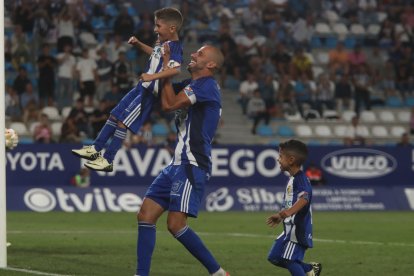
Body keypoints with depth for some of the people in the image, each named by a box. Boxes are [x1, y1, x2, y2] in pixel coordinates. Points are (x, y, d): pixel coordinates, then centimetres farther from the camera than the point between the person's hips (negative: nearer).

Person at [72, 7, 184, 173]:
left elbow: (176, 69, -39)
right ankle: (96, 149, 22)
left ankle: (108, 161, -4)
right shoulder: (163, 44, 9)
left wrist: (153, 76, -45)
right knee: (115, 115, 13)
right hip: (142, 88, 10)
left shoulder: (175, 48, -21)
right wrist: (139, 44, 21)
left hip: (150, 93, -10)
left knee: (122, 122, -10)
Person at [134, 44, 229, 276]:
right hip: (178, 164, 10)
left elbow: (169, 104, -16)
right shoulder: (192, 84, 18)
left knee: (176, 224, -17)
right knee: (146, 215, 2)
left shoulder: (207, 85, -10)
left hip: (192, 166, -10)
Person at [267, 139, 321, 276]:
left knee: (289, 259, -17)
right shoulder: (292, 179, 15)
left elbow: (304, 198, -35)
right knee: (274, 257, 12)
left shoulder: (301, 179, -16)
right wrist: (280, 217, 41)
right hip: (289, 228, 10)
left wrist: (289, 212, -50)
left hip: (299, 228, -10)